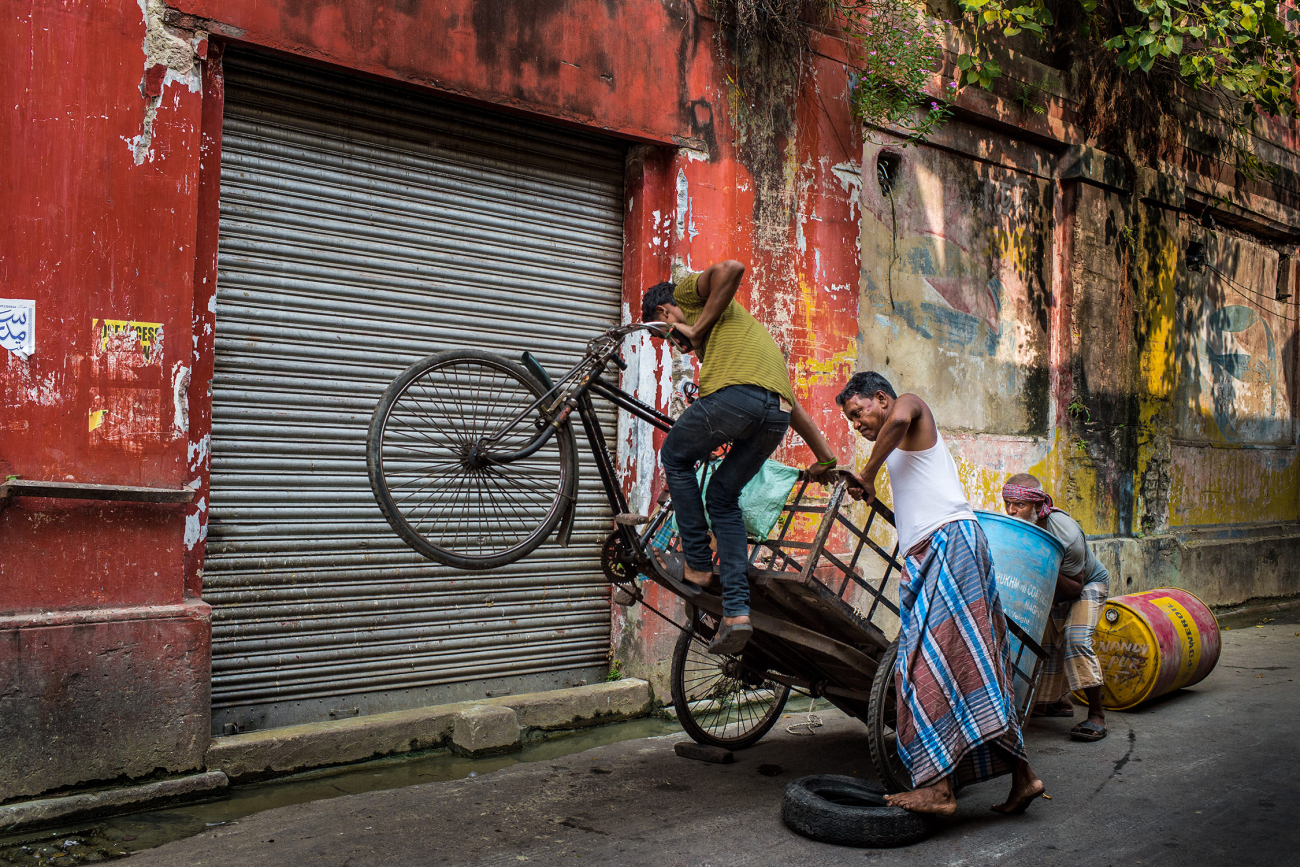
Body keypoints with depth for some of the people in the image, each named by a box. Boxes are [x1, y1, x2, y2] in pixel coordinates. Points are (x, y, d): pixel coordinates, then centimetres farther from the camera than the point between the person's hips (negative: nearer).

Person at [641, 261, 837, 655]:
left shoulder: (688, 291, 22)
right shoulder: (724, 323, 40)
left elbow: (731, 268, -3)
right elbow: (790, 401, 36)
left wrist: (697, 328, 4)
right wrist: (824, 457, 36)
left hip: (736, 393, -7)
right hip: (777, 413, 8)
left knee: (675, 457, 20)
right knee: (723, 497, 21)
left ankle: (697, 565, 19)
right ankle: (736, 611, 10)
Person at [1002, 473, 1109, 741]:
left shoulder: (1066, 534, -37)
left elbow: (1075, 590, -28)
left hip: (1089, 583, -6)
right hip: (1051, 591, 6)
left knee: (1075, 639, -23)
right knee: (1047, 643, 0)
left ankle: (1097, 715, -17)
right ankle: (1059, 701, 23)